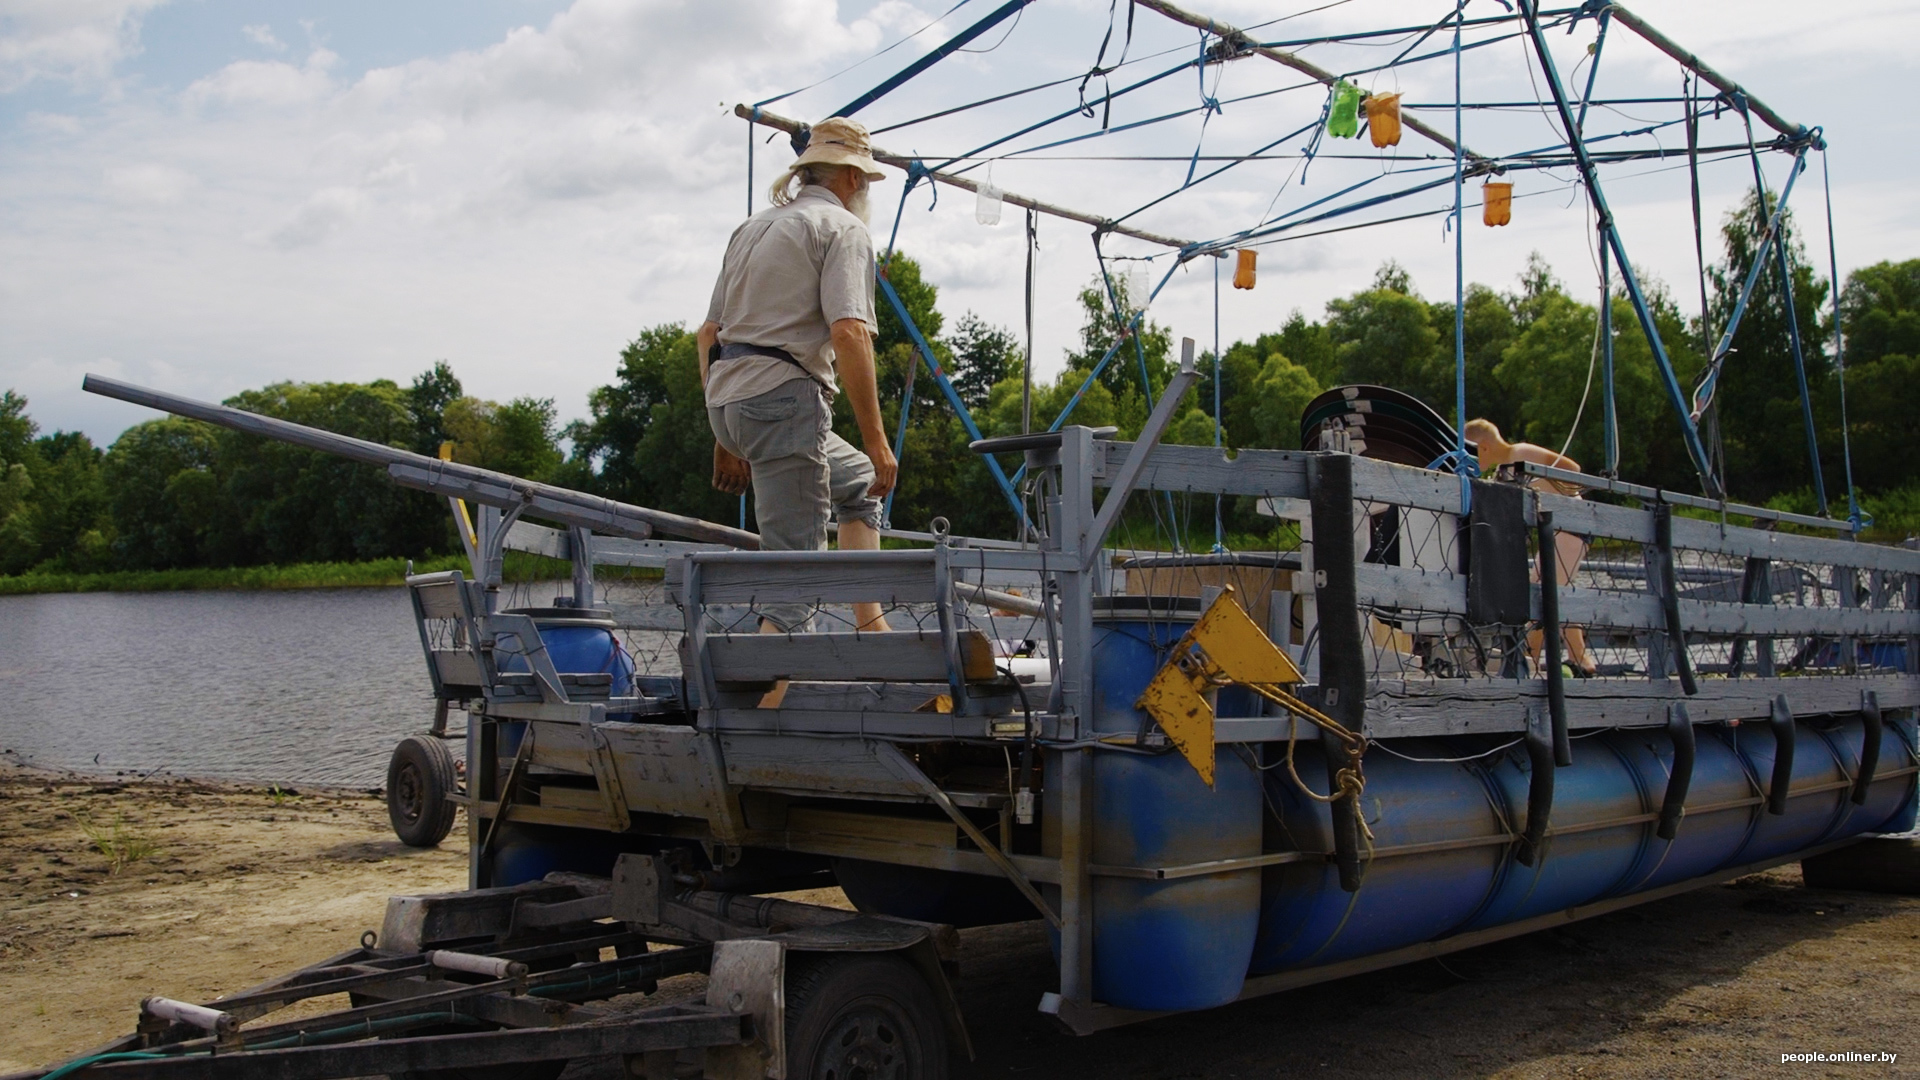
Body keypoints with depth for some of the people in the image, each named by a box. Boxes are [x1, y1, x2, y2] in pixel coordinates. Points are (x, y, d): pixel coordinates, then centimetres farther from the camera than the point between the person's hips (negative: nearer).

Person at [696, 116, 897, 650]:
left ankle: (870, 630, 22)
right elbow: (849, 333, -17)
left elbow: (708, 334, 21)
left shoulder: (754, 226, 23)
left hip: (727, 402, 9)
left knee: (860, 482, 28)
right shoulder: (843, 228, -2)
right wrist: (876, 439, -15)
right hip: (784, 399, -9)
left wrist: (727, 439, 24)